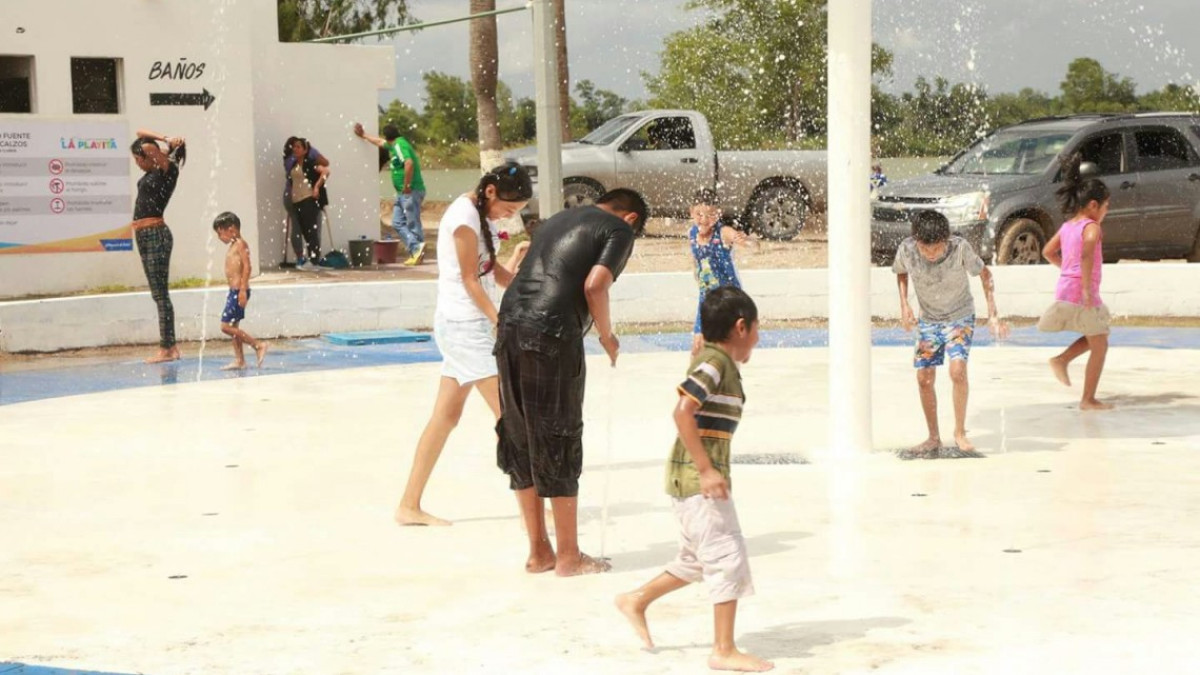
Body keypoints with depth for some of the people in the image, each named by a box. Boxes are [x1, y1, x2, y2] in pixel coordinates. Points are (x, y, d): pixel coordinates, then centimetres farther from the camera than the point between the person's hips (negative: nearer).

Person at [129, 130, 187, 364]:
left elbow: (148, 147, -25)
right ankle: (170, 347, 13)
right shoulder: (152, 172, 14)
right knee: (158, 294, 10)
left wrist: (168, 144, -9)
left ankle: (167, 349, -8)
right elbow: (141, 133, 20)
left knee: (160, 294, -8)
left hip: (156, 235, -9)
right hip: (144, 237, 9)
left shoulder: (168, 170, -8)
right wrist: (164, 139, 7)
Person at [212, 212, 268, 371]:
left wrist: (242, 290, -24)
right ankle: (239, 360, 15)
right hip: (234, 291, 10)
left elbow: (247, 267, -19)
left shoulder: (240, 244, -11)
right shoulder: (233, 246, 17)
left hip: (239, 291, -10)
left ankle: (258, 345, -7)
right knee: (233, 327, 11)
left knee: (226, 326, -11)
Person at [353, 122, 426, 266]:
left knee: (413, 224, -7)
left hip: (411, 192, -10)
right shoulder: (394, 145, 17)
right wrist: (363, 135, 47)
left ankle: (417, 250, -6)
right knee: (397, 222, 7)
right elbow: (380, 142, 37)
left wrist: (407, 185, -25)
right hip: (402, 193, 10)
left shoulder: (399, 146, -13)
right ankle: (416, 250, 1)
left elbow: (409, 163, -29)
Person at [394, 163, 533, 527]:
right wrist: (502, 323, -14)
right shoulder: (464, 217, -17)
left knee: (446, 417, 11)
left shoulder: (482, 215, 12)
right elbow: (470, 281, -16)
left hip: (466, 326, 10)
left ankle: (409, 506, 15)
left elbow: (491, 271, 9)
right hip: (464, 324, -10)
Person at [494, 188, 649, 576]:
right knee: (559, 442, 1)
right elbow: (594, 285, -10)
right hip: (552, 335, -7)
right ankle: (568, 556, 8)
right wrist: (607, 336, 4)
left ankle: (539, 552, 19)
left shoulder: (558, 221, 27)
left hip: (510, 325, 7)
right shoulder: (619, 230, 5)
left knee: (520, 441, 12)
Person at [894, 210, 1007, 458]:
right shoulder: (906, 249, -21)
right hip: (928, 320, 3)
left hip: (960, 318, -3)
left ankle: (960, 433, -5)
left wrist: (993, 315, -14)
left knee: (957, 370, -21)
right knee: (924, 378, -2)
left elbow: (985, 274, -10)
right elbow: (901, 273, 4)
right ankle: (933, 439, 13)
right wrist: (904, 305, -8)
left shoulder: (960, 247, -27)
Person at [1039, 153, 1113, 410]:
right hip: (1082, 292, -8)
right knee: (1099, 346, 4)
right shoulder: (1092, 227, -13)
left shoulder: (1067, 226, 12)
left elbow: (1048, 251, 21)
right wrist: (1086, 287, -28)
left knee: (1095, 337, 26)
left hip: (1064, 289, 8)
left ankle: (1062, 360, 10)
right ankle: (1088, 400, 6)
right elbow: (1087, 255, -30)